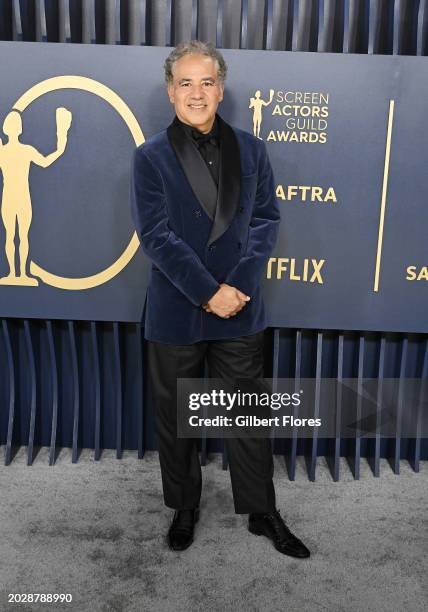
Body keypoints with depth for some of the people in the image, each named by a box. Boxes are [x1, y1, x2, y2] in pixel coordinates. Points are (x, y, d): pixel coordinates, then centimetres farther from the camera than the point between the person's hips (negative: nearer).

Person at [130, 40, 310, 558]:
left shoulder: (249, 149, 6)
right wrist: (209, 293, -16)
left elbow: (265, 219, 3)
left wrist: (239, 284, -11)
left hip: (239, 311, 2)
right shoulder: (151, 157, -1)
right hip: (175, 314, -1)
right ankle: (184, 507, 36)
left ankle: (262, 513, 31)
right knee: (175, 419, 14)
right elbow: (155, 235, -9)